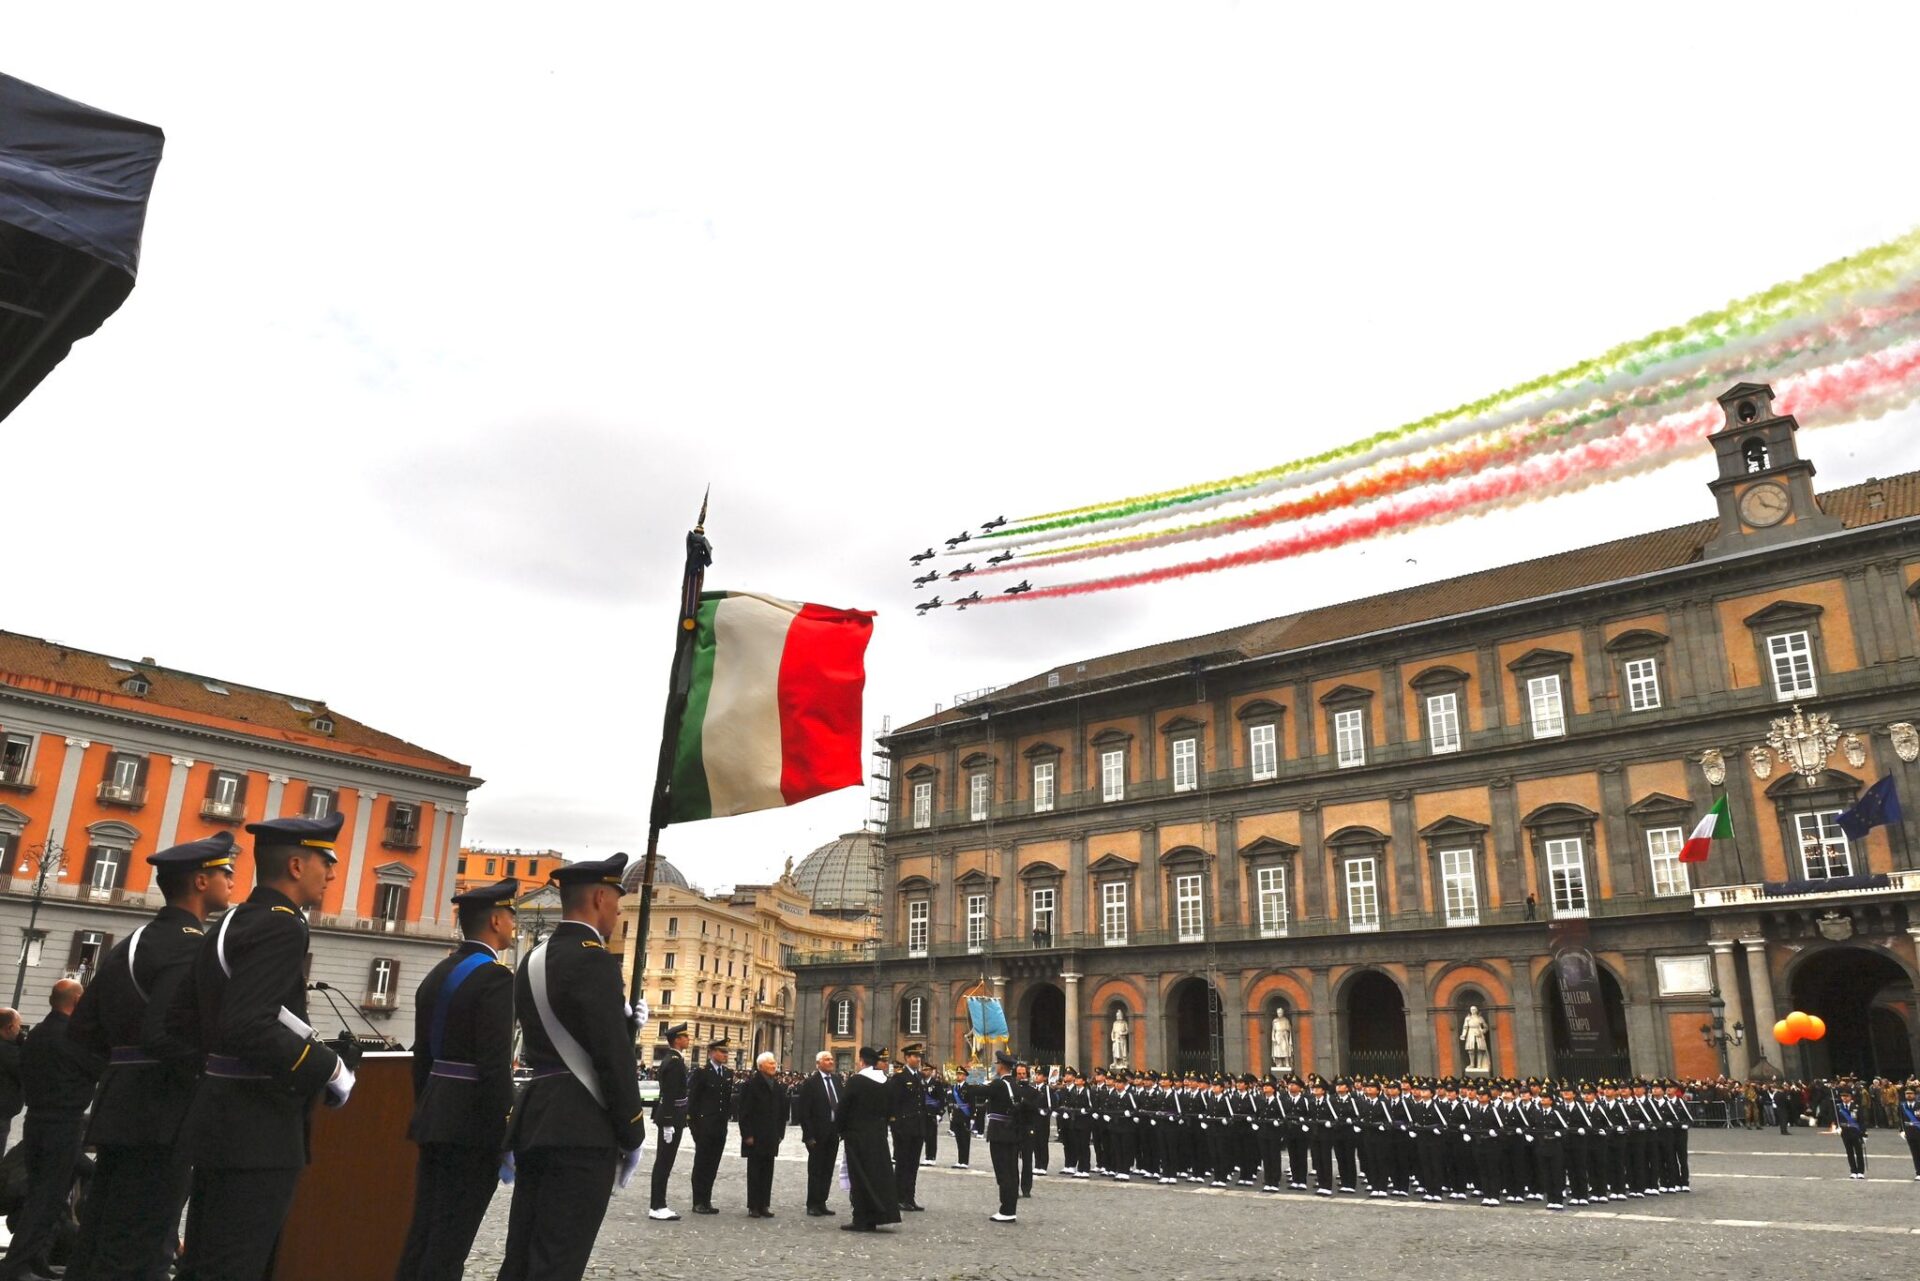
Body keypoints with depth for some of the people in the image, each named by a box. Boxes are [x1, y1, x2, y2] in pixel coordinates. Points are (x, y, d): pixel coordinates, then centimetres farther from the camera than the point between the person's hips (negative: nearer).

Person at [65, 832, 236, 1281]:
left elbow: (83, 1028, 16)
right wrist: (212, 1086, -14)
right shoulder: (191, 945, -16)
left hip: (120, 1109, 10)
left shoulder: (132, 942, 15)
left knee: (98, 1244, 15)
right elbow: (165, 1034, -26)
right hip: (161, 1116, -10)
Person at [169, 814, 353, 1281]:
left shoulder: (230, 924, 12)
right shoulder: (281, 926, -19)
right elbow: (248, 1027, -29)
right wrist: (329, 1068, -20)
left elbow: (179, 1018, 16)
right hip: (258, 1131, -10)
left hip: (220, 1120, 10)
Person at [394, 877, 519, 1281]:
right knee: (451, 1239, -2)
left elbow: (422, 1056, 15)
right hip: (473, 1125, -8)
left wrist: (426, 1114, 22)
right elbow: (495, 1067, -21)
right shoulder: (495, 977, -16)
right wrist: (505, 1136, -16)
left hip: (435, 1118, 9)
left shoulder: (436, 975, 11)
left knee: (423, 1230, 14)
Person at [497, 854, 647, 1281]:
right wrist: (632, 1135, -9)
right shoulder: (593, 959, -14)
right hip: (581, 1128, -9)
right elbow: (614, 1057, -17)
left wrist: (623, 1020, 19)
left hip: (536, 1119, 9)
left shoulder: (534, 959, 14)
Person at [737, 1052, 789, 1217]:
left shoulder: (778, 1087, 11)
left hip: (771, 1138, 5)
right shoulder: (751, 1085, -7)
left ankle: (764, 1205, 13)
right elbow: (744, 1111, -9)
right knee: (754, 1171, 1)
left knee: (767, 1172, 7)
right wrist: (747, 1134, -13)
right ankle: (753, 1207, 7)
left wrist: (780, 1133, 8)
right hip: (755, 1138, -5)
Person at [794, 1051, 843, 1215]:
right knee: (815, 1170, 3)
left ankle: (821, 1203, 20)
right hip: (818, 1134, -5)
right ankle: (812, 1205, 13)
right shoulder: (810, 1083, -9)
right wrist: (809, 1135, -14)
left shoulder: (838, 1080, 8)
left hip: (834, 1132, 5)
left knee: (828, 1170, 11)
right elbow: (803, 1111, -10)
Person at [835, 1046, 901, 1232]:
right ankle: (876, 1217, 13)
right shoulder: (885, 1082, 3)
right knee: (878, 1173, 10)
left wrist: (840, 1129, 2)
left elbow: (843, 1107, -11)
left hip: (857, 1135, -5)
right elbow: (889, 1109, 9)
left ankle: (862, 1220, 4)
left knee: (859, 1176, 2)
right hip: (878, 1134, 5)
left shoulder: (855, 1081, -14)